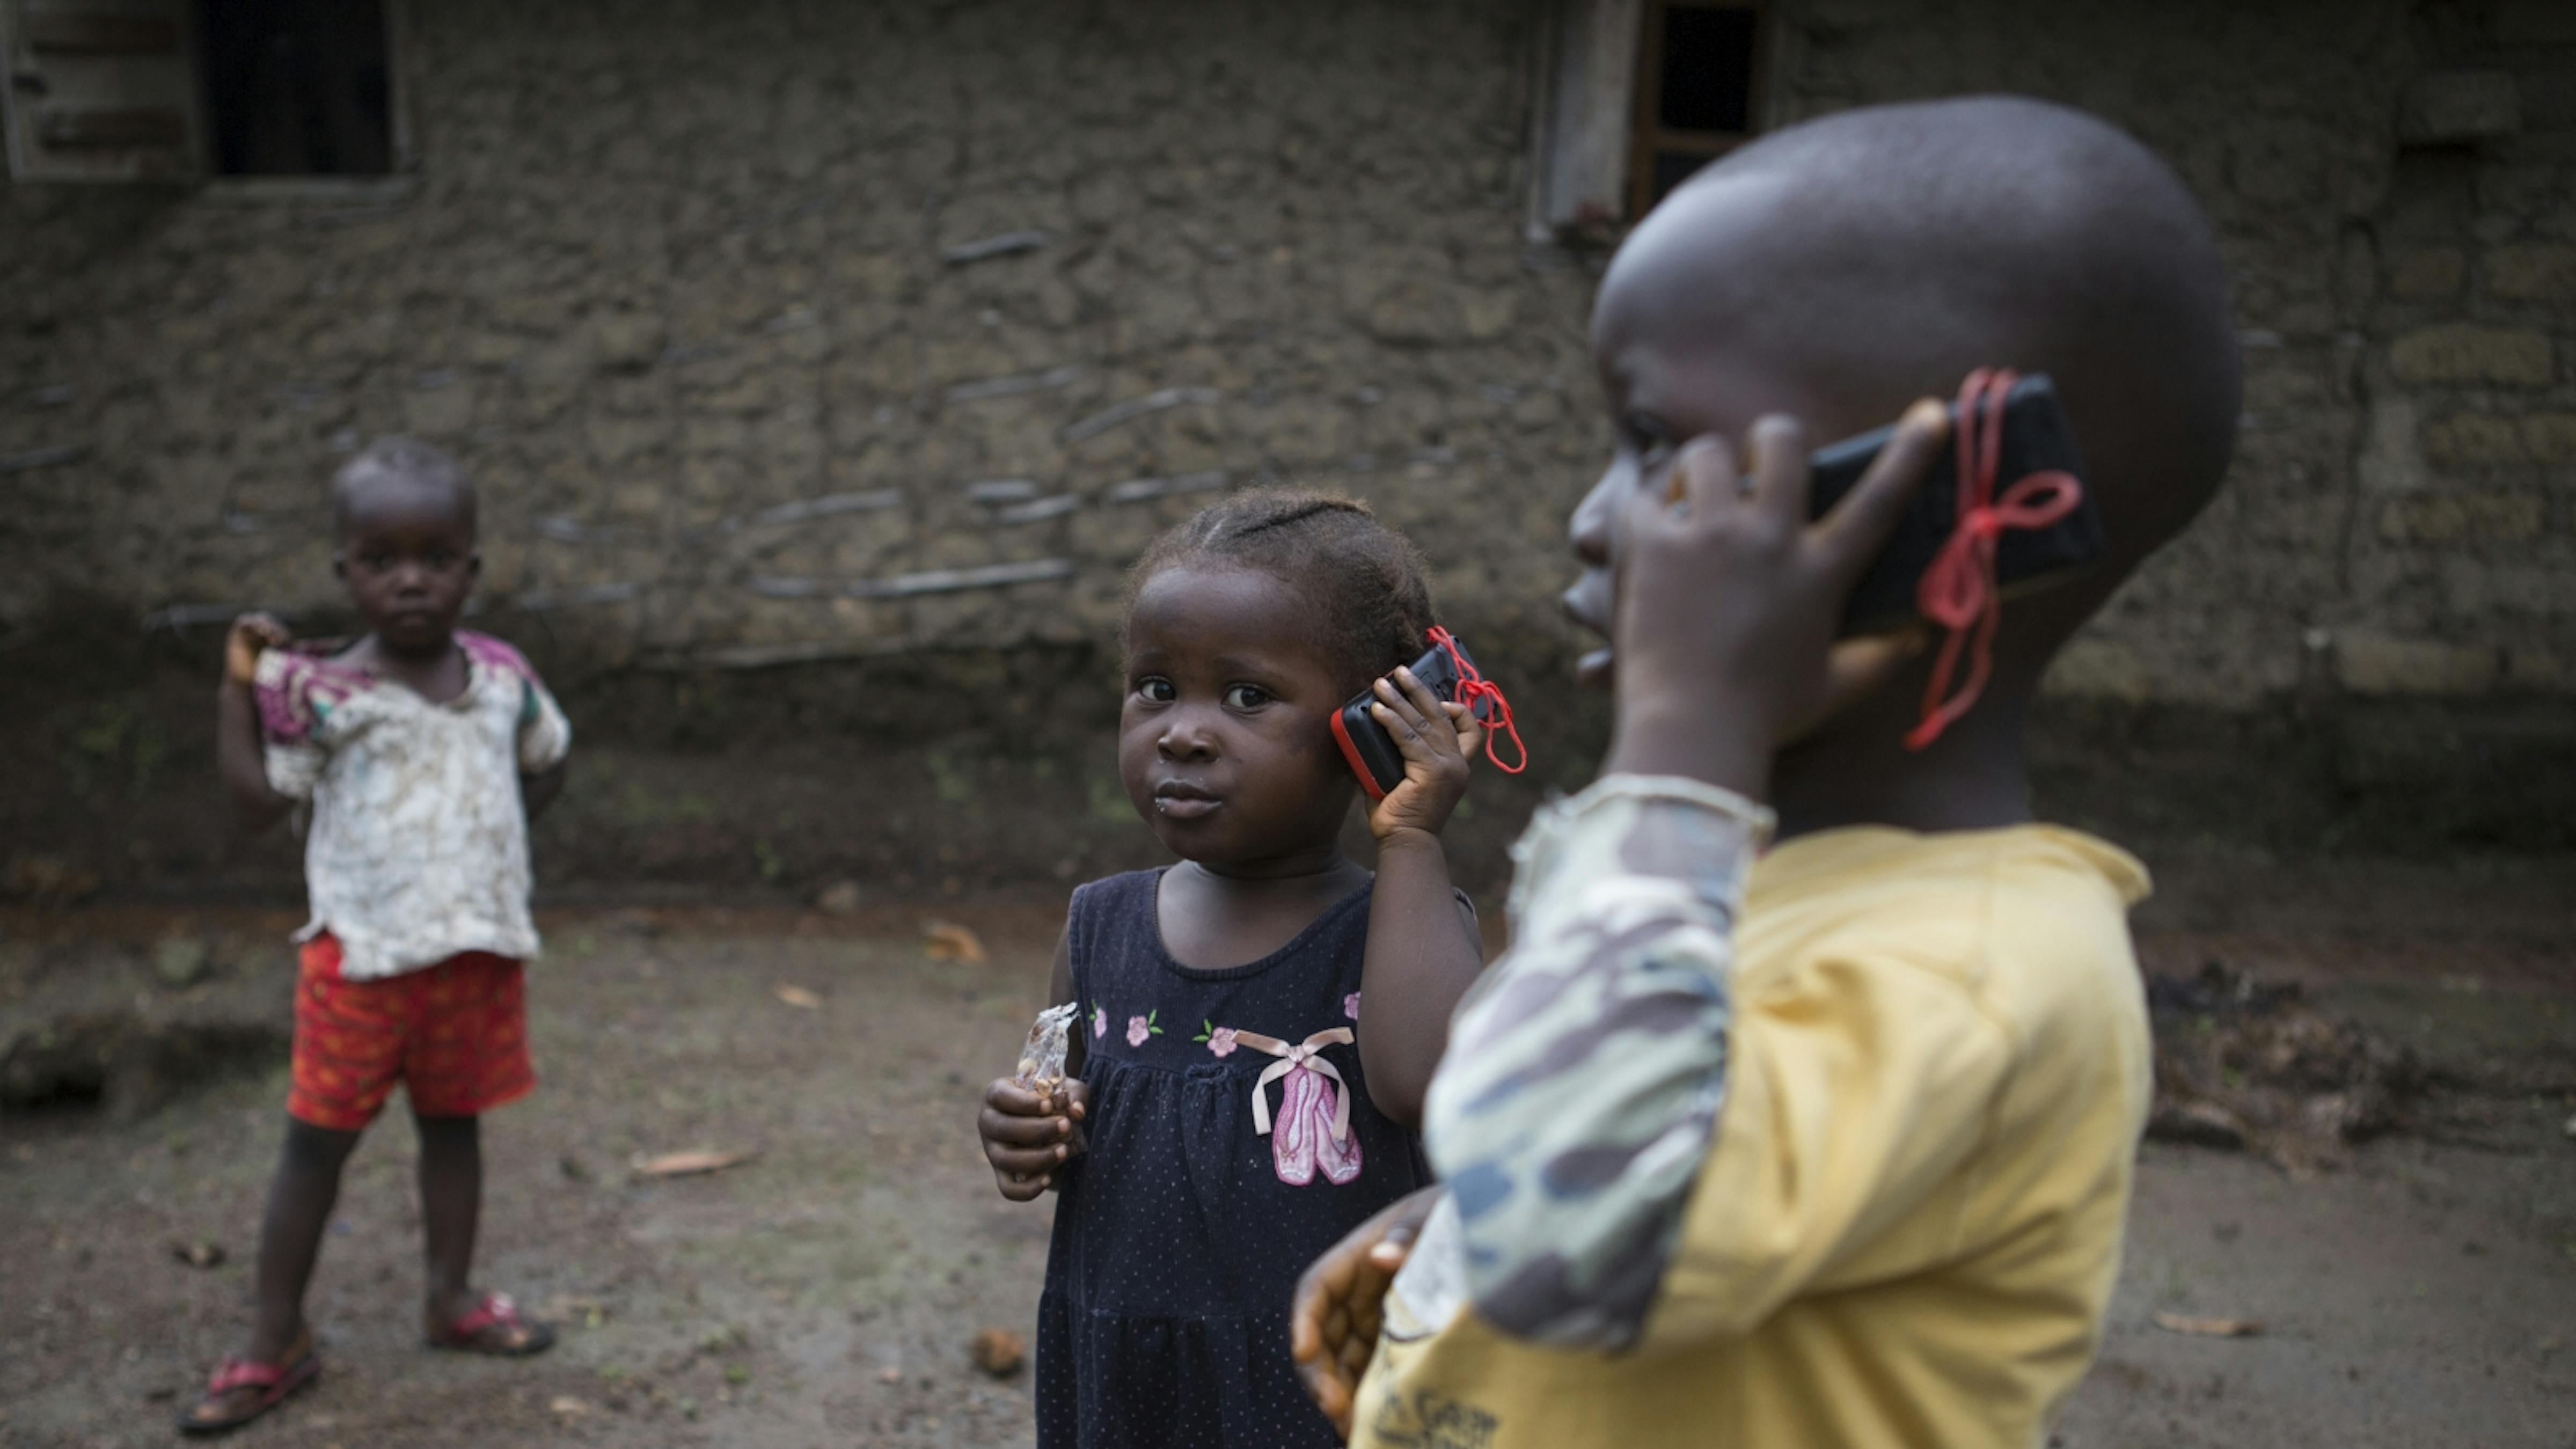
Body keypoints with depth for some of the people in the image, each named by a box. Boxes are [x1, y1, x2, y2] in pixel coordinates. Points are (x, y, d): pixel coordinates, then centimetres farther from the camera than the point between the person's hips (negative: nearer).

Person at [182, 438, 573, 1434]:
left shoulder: (502, 675, 0)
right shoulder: (322, 693, -11)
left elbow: (546, 760, 17)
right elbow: (261, 801, -8)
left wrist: (492, 834, 6)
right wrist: (237, 691, -12)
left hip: (479, 952, 4)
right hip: (361, 958, -3)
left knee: (453, 1124, 17)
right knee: (317, 1140, 5)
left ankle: (452, 1297, 32)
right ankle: (276, 1340, 17)